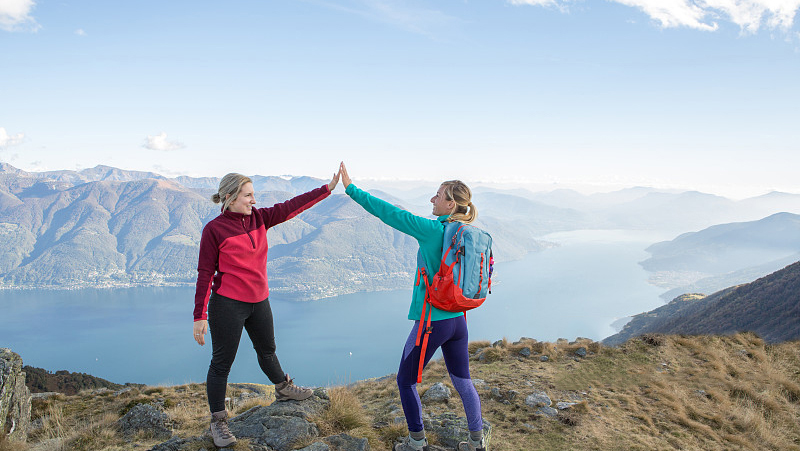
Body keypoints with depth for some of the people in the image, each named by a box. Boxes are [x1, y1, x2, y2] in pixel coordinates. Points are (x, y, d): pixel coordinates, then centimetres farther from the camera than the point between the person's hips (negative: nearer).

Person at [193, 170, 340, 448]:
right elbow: (205, 274, -12)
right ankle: (218, 421, 17)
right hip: (228, 304, -6)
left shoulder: (259, 218, 2)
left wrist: (328, 188, -7)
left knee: (267, 349, 26)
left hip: (259, 301, 6)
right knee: (222, 363, 4)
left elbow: (291, 207, -1)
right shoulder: (214, 229, -13)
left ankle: (283, 389, 49)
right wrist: (199, 316, -12)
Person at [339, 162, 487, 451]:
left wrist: (351, 188, -9)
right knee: (462, 381, 20)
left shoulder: (432, 230, -18)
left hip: (431, 321, -7)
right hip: (458, 319, 7)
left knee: (405, 380, 13)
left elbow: (389, 213, -16)